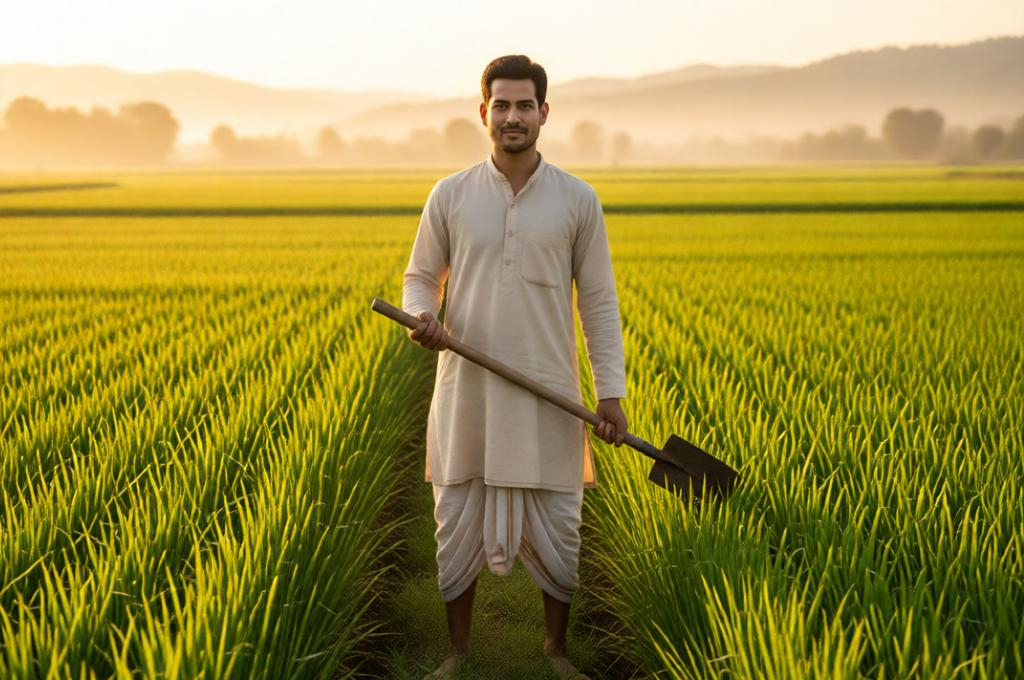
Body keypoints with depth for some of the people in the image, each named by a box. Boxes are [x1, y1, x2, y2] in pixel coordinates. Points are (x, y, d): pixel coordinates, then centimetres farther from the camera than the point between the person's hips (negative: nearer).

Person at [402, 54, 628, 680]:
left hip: (547, 394, -1)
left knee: (556, 528, 8)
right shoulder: (450, 195, 2)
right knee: (458, 524, 9)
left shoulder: (578, 200, 0)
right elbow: (420, 276, 11)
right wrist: (422, 315, -13)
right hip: (467, 390, 1)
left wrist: (612, 392, -4)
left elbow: (599, 302, 2)